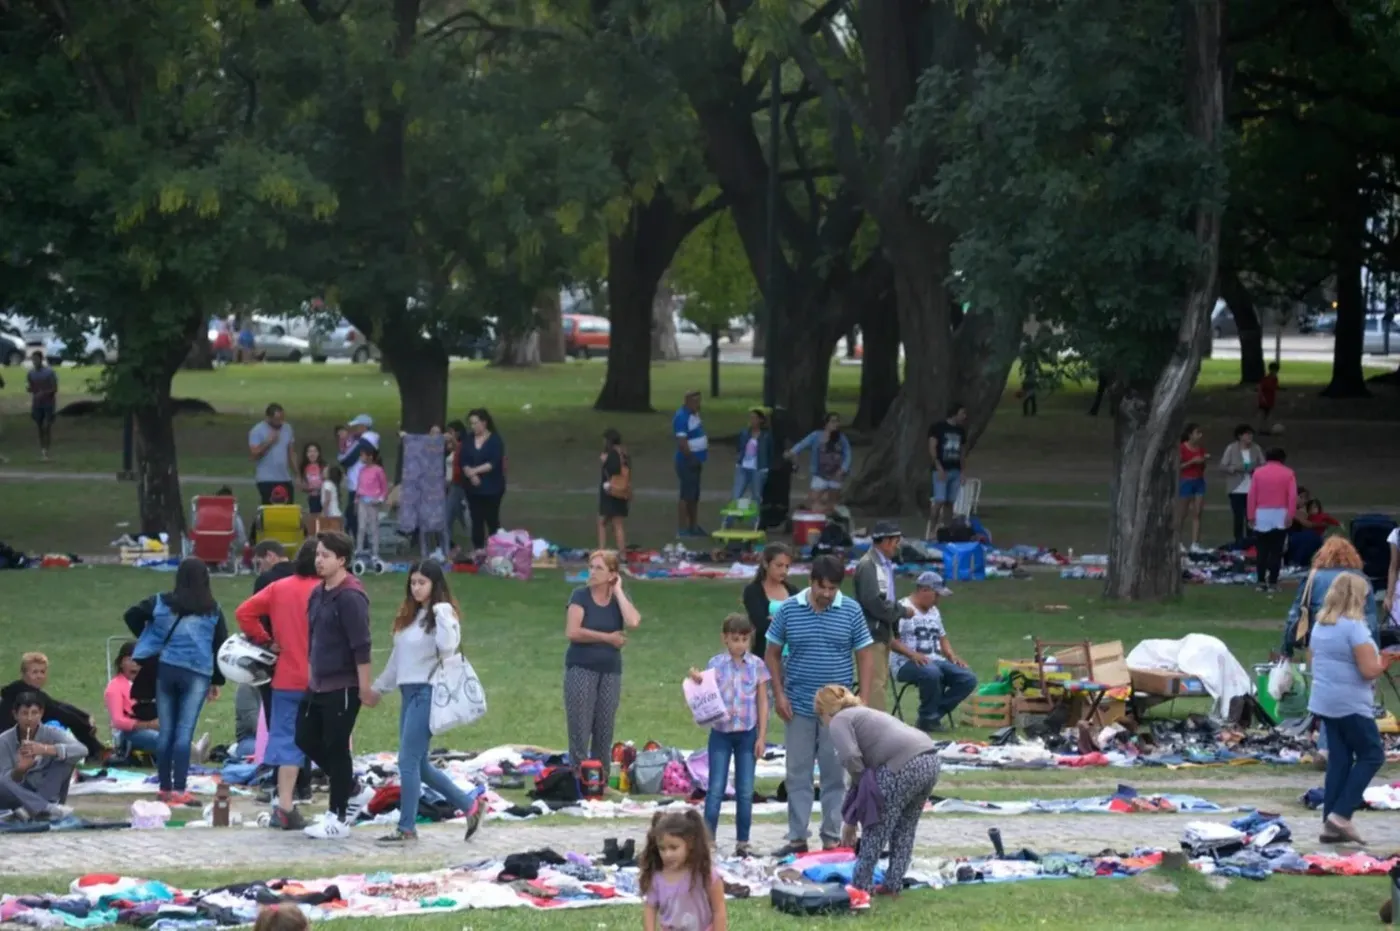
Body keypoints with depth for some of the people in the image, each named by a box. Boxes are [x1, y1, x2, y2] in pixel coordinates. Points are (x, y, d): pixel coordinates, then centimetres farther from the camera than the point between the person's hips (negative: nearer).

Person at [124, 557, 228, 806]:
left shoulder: (163, 603, 4)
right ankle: (179, 790, -12)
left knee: (166, 731, 9)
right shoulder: (212, 610, 4)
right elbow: (221, 645, 6)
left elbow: (132, 615, -2)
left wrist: (148, 638, 13)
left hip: (166, 669, 2)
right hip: (197, 673, -2)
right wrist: (217, 682, 13)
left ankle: (165, 788, 13)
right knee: (185, 732, -6)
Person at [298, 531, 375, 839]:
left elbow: (361, 646, -18)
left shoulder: (350, 597, -17)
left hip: (343, 687, -9)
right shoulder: (318, 592, 11)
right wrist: (311, 672, 21)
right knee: (306, 739, 13)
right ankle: (354, 792, 27)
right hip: (317, 685, 9)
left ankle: (338, 818, 7)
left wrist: (365, 687, -19)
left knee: (335, 748, -2)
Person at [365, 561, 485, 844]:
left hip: (427, 693, -9)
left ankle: (406, 828, -1)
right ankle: (469, 805, 22)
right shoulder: (409, 616, 15)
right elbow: (397, 656, 24)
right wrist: (379, 688, 28)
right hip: (408, 693, 9)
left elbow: (448, 647, -27)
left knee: (409, 762, -8)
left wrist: (442, 614, -23)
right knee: (419, 764, 11)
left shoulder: (443, 615, -8)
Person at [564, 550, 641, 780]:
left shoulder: (620, 599, 6)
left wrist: (618, 591, -8)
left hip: (610, 671, 3)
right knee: (579, 732, -6)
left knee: (604, 733, 4)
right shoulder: (581, 596, -3)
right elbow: (572, 632, -15)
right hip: (581, 669, -3)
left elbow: (633, 622, -15)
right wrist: (608, 637, -11)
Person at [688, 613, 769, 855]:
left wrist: (762, 736, -2)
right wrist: (698, 683, -21)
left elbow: (763, 702, 2)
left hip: (747, 733, 1)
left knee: (745, 790, 4)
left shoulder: (756, 665, 1)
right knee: (716, 789, -3)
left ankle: (743, 841, 10)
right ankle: (708, 839, -1)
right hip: (721, 732, -1)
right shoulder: (716, 664, 0)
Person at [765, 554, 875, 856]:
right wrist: (779, 694, -1)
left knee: (835, 774, 5)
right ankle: (797, 837, 11)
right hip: (799, 707, 1)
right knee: (797, 773, 5)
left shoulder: (851, 611, -2)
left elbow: (864, 657, 2)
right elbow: (773, 654, 7)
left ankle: (832, 837, 13)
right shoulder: (789, 610, -1)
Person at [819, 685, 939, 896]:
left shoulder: (839, 722, 8)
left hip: (903, 766, -9)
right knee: (904, 830, 21)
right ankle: (893, 885, 26)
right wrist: (850, 821, 38)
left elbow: (850, 757, -13)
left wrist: (863, 783, 7)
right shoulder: (865, 714, 34)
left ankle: (861, 885, 12)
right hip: (930, 761, 9)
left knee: (876, 829, 5)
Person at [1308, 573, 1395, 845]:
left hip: (1324, 702, 8)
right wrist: (1384, 662, 0)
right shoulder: (1354, 627, -17)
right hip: (1351, 705, -8)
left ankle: (1331, 825, 9)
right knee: (1371, 755, 2)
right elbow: (1369, 670, -21)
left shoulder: (1320, 626, 9)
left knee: (1339, 759, 11)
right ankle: (1341, 814, -6)